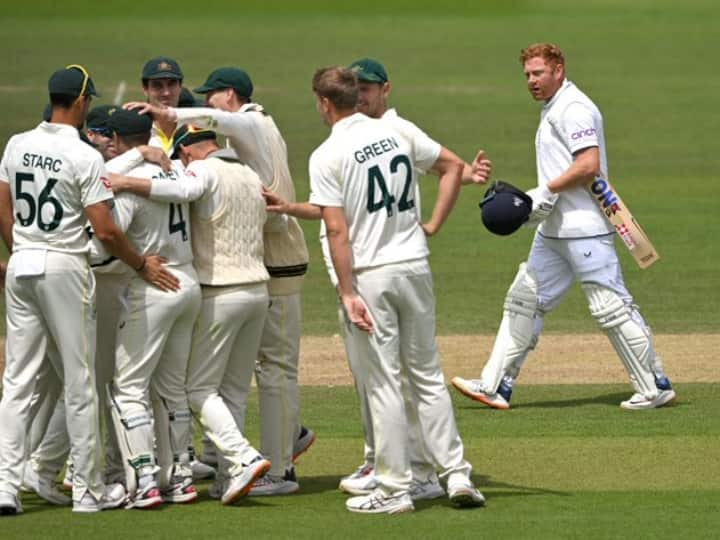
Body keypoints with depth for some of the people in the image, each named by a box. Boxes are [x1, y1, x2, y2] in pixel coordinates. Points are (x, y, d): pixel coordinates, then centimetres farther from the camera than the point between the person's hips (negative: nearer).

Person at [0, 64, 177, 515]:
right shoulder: (85, 157, -13)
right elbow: (105, 230, -15)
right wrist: (142, 265, -1)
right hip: (65, 266, -6)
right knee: (79, 382, 3)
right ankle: (89, 490, 8)